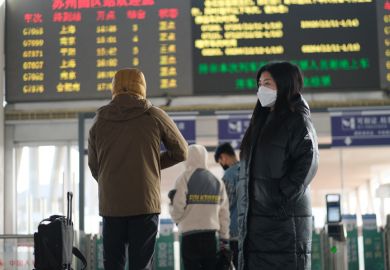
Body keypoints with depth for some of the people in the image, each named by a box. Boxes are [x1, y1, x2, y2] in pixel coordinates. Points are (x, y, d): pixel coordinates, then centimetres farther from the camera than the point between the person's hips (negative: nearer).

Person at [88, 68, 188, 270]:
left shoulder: (99, 121, 6)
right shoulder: (154, 116, 0)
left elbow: (94, 166, 10)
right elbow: (181, 152, 10)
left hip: (110, 205, 2)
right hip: (145, 203, -2)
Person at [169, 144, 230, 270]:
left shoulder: (185, 178, -5)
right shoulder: (217, 181, 10)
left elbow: (177, 210, -11)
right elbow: (224, 213, 8)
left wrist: (171, 206, 12)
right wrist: (224, 238, 14)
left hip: (190, 235, -4)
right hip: (210, 235, 4)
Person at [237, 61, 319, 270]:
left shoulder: (297, 120, -1)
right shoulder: (262, 122, 22)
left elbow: (307, 163, -15)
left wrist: (284, 195, -18)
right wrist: (243, 215, 11)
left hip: (284, 217, -8)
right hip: (254, 219, 8)